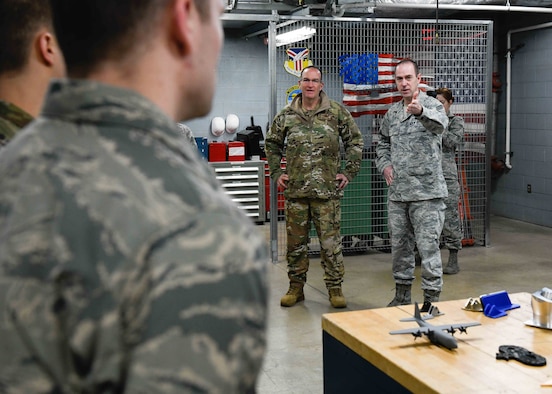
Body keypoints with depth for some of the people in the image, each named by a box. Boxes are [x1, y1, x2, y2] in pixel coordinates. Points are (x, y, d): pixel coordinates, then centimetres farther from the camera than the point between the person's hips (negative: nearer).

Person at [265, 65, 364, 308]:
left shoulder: (337, 112, 1)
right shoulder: (286, 115, 6)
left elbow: (355, 141, 8)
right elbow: (272, 144, 18)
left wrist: (349, 172, 3)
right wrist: (276, 173, 10)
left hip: (327, 189, -2)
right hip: (295, 189, 2)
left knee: (330, 241, 1)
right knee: (295, 241, 9)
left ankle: (335, 288, 12)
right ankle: (296, 287, 21)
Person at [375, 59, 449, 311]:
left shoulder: (432, 105, -7)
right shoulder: (391, 113, 12)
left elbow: (439, 123, -32)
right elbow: (383, 144, 25)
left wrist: (420, 111, -53)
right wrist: (385, 165, 5)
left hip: (427, 193, -6)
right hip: (397, 194, 6)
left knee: (428, 247, -5)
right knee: (399, 246, 14)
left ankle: (431, 298, 6)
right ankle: (402, 295, 28)